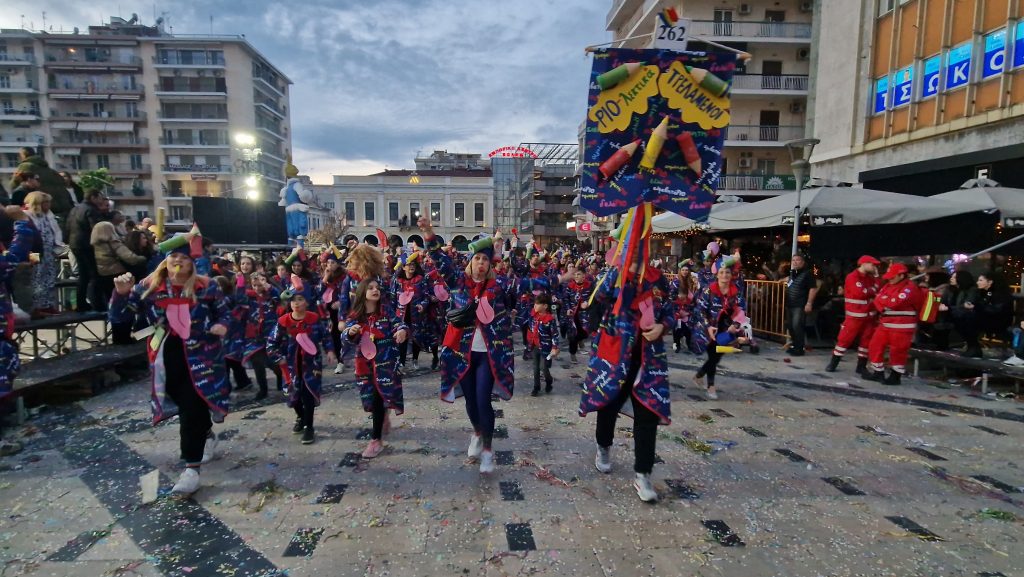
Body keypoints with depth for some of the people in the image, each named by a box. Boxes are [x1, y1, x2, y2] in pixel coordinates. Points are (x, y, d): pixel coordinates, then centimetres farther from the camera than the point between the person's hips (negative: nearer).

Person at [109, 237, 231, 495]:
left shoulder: (206, 287, -6)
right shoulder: (148, 287, -1)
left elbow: (223, 312, 7)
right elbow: (119, 317, 0)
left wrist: (222, 325, -16)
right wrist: (121, 293, -17)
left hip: (200, 358, -3)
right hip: (167, 359, 3)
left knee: (191, 409, -5)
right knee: (189, 405, 17)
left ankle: (191, 468, 1)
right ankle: (208, 436, 46)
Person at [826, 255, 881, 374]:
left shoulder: (870, 278, 12)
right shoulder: (852, 277, -11)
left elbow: (878, 292, 1)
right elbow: (860, 293, -24)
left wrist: (876, 276, -2)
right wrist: (872, 289, -8)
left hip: (869, 316, 7)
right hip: (855, 316, -7)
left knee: (866, 341, 8)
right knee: (844, 339, -4)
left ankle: (861, 366, 17)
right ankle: (833, 363, 4)